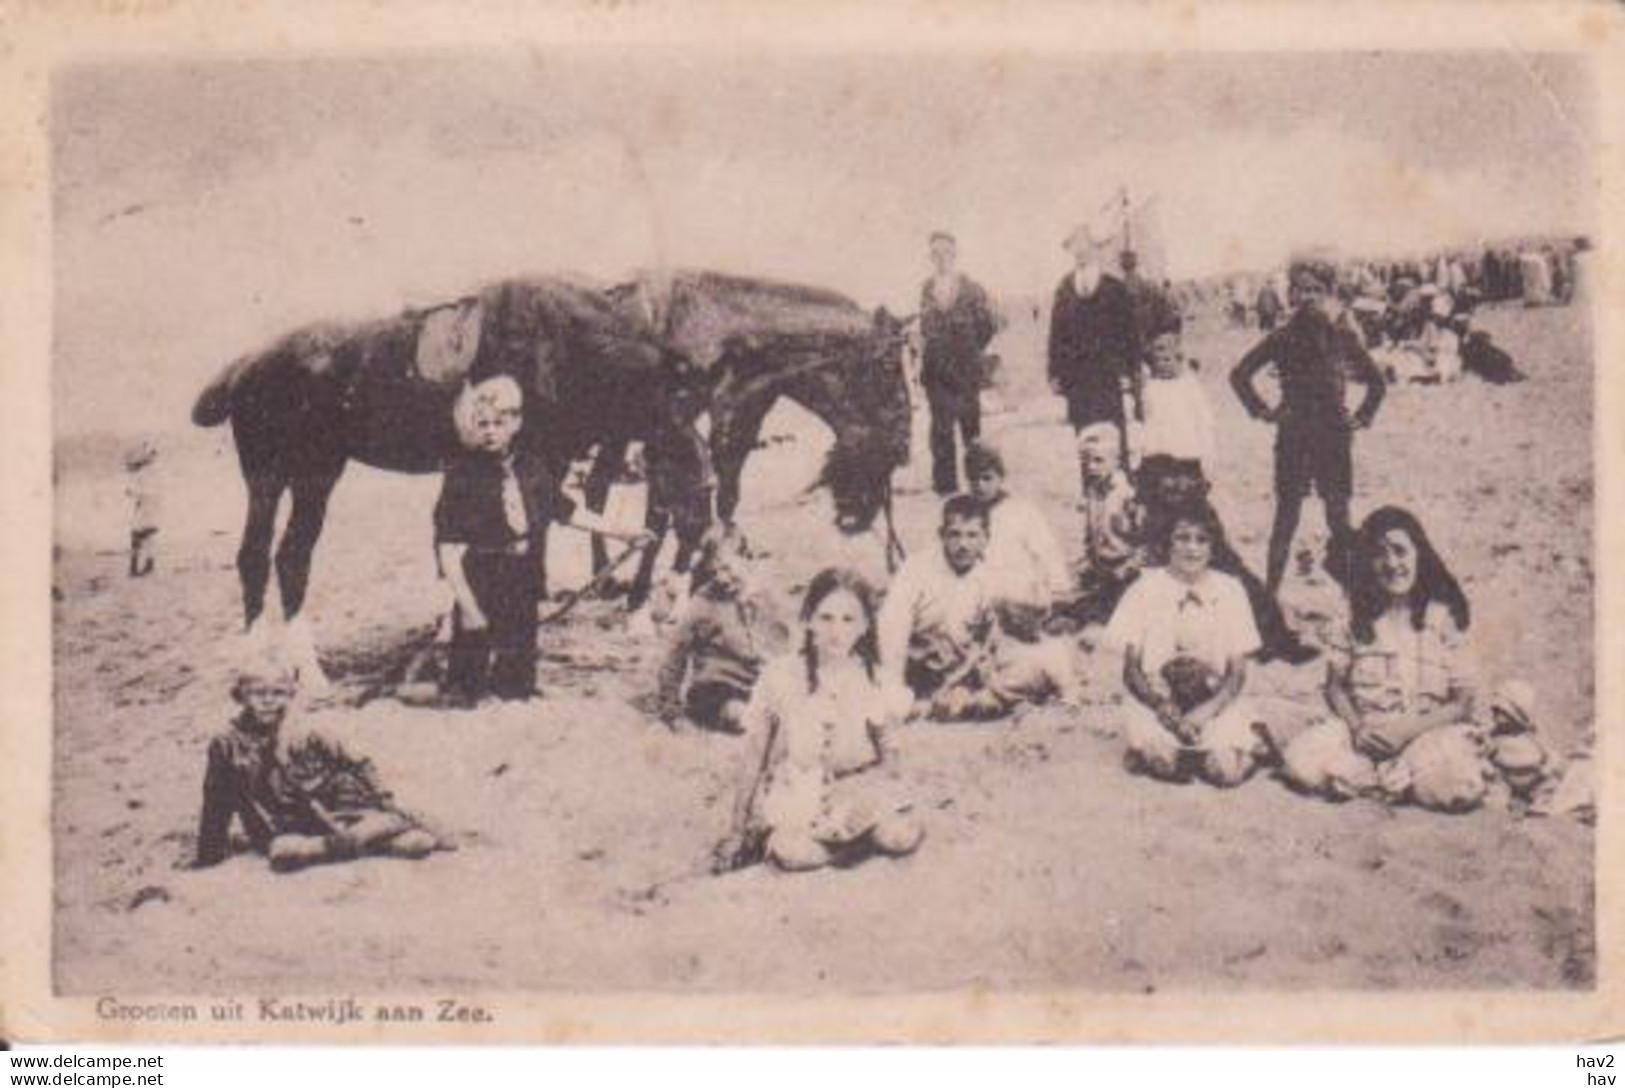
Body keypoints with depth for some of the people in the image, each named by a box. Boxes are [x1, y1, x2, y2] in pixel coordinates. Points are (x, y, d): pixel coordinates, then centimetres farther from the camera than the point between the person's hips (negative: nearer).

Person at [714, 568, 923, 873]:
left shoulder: (873, 679, -2)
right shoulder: (780, 676, -8)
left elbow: (888, 755, 8)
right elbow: (754, 760, -1)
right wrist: (738, 832, 1)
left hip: (855, 790, 3)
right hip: (792, 792, -3)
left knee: (905, 836, -24)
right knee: (793, 853, -34)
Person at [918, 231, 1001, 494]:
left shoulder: (971, 289, -4)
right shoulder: (927, 289, 7)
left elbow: (990, 325, 1)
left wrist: (970, 350, 3)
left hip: (965, 367, -3)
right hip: (936, 371, 3)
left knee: (970, 423, 4)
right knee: (941, 427, 1)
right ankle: (945, 483, 6)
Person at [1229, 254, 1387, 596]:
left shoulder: (1343, 337, 3)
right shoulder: (1284, 338, -1)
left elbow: (1376, 382, 16)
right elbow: (1240, 374, 5)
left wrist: (1362, 415, 8)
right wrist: (1262, 410, 1)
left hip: (1334, 436, 1)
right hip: (1293, 438, -1)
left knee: (1339, 516, 2)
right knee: (1287, 514, -1)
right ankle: (1271, 591, 3)